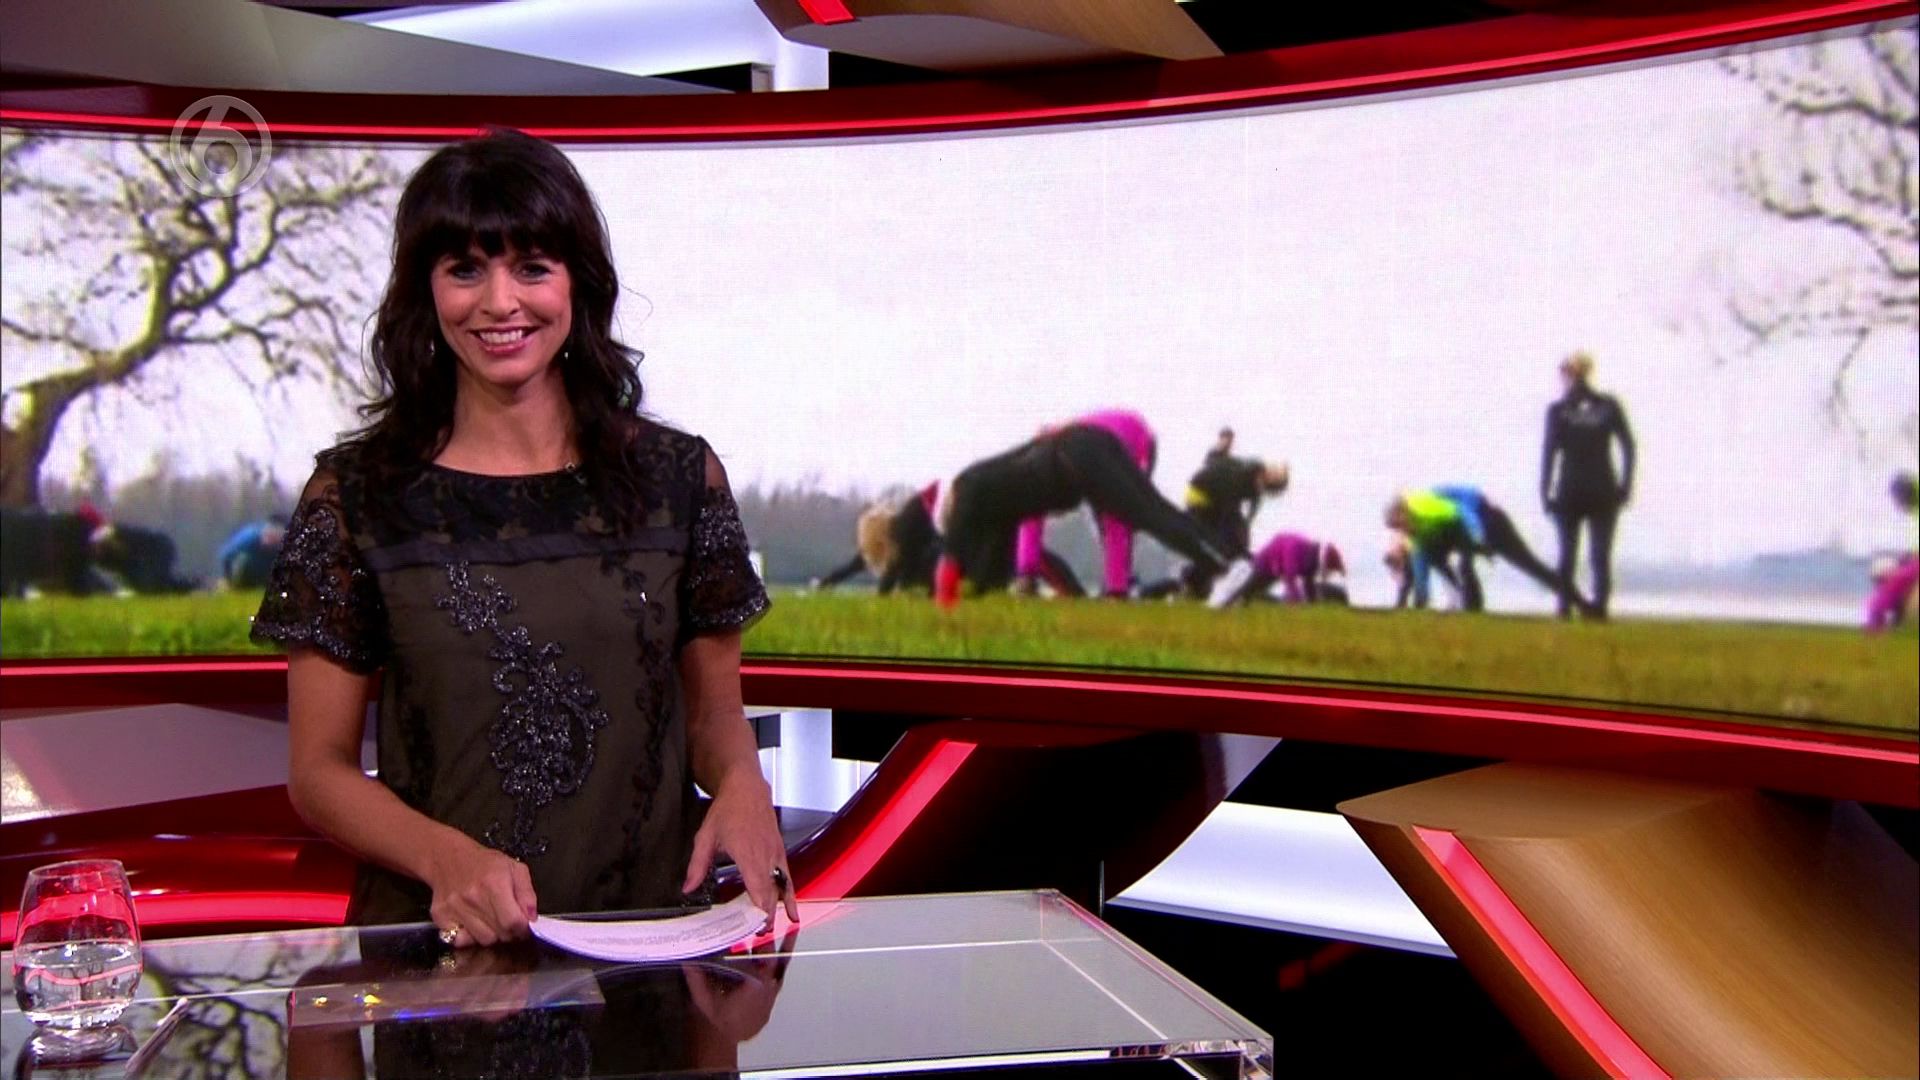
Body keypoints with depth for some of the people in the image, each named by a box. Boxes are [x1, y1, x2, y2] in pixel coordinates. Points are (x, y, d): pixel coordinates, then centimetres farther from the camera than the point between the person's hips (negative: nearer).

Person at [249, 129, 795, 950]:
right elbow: (318, 768, 3)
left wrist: (741, 783, -9)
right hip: (435, 946, -1)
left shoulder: (679, 476, 6)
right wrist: (444, 854, -15)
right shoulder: (357, 493, 2)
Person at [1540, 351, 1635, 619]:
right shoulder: (1609, 405, 4)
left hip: (1569, 492, -1)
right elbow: (1628, 446, 1)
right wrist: (1626, 485, 5)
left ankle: (1565, 610, 3)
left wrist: (1545, 492, -4)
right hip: (1604, 491, 1)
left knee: (1567, 553, 7)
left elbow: (1549, 453, -7)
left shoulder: (1558, 410, -3)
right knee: (1601, 555, 2)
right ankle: (1600, 607, -7)